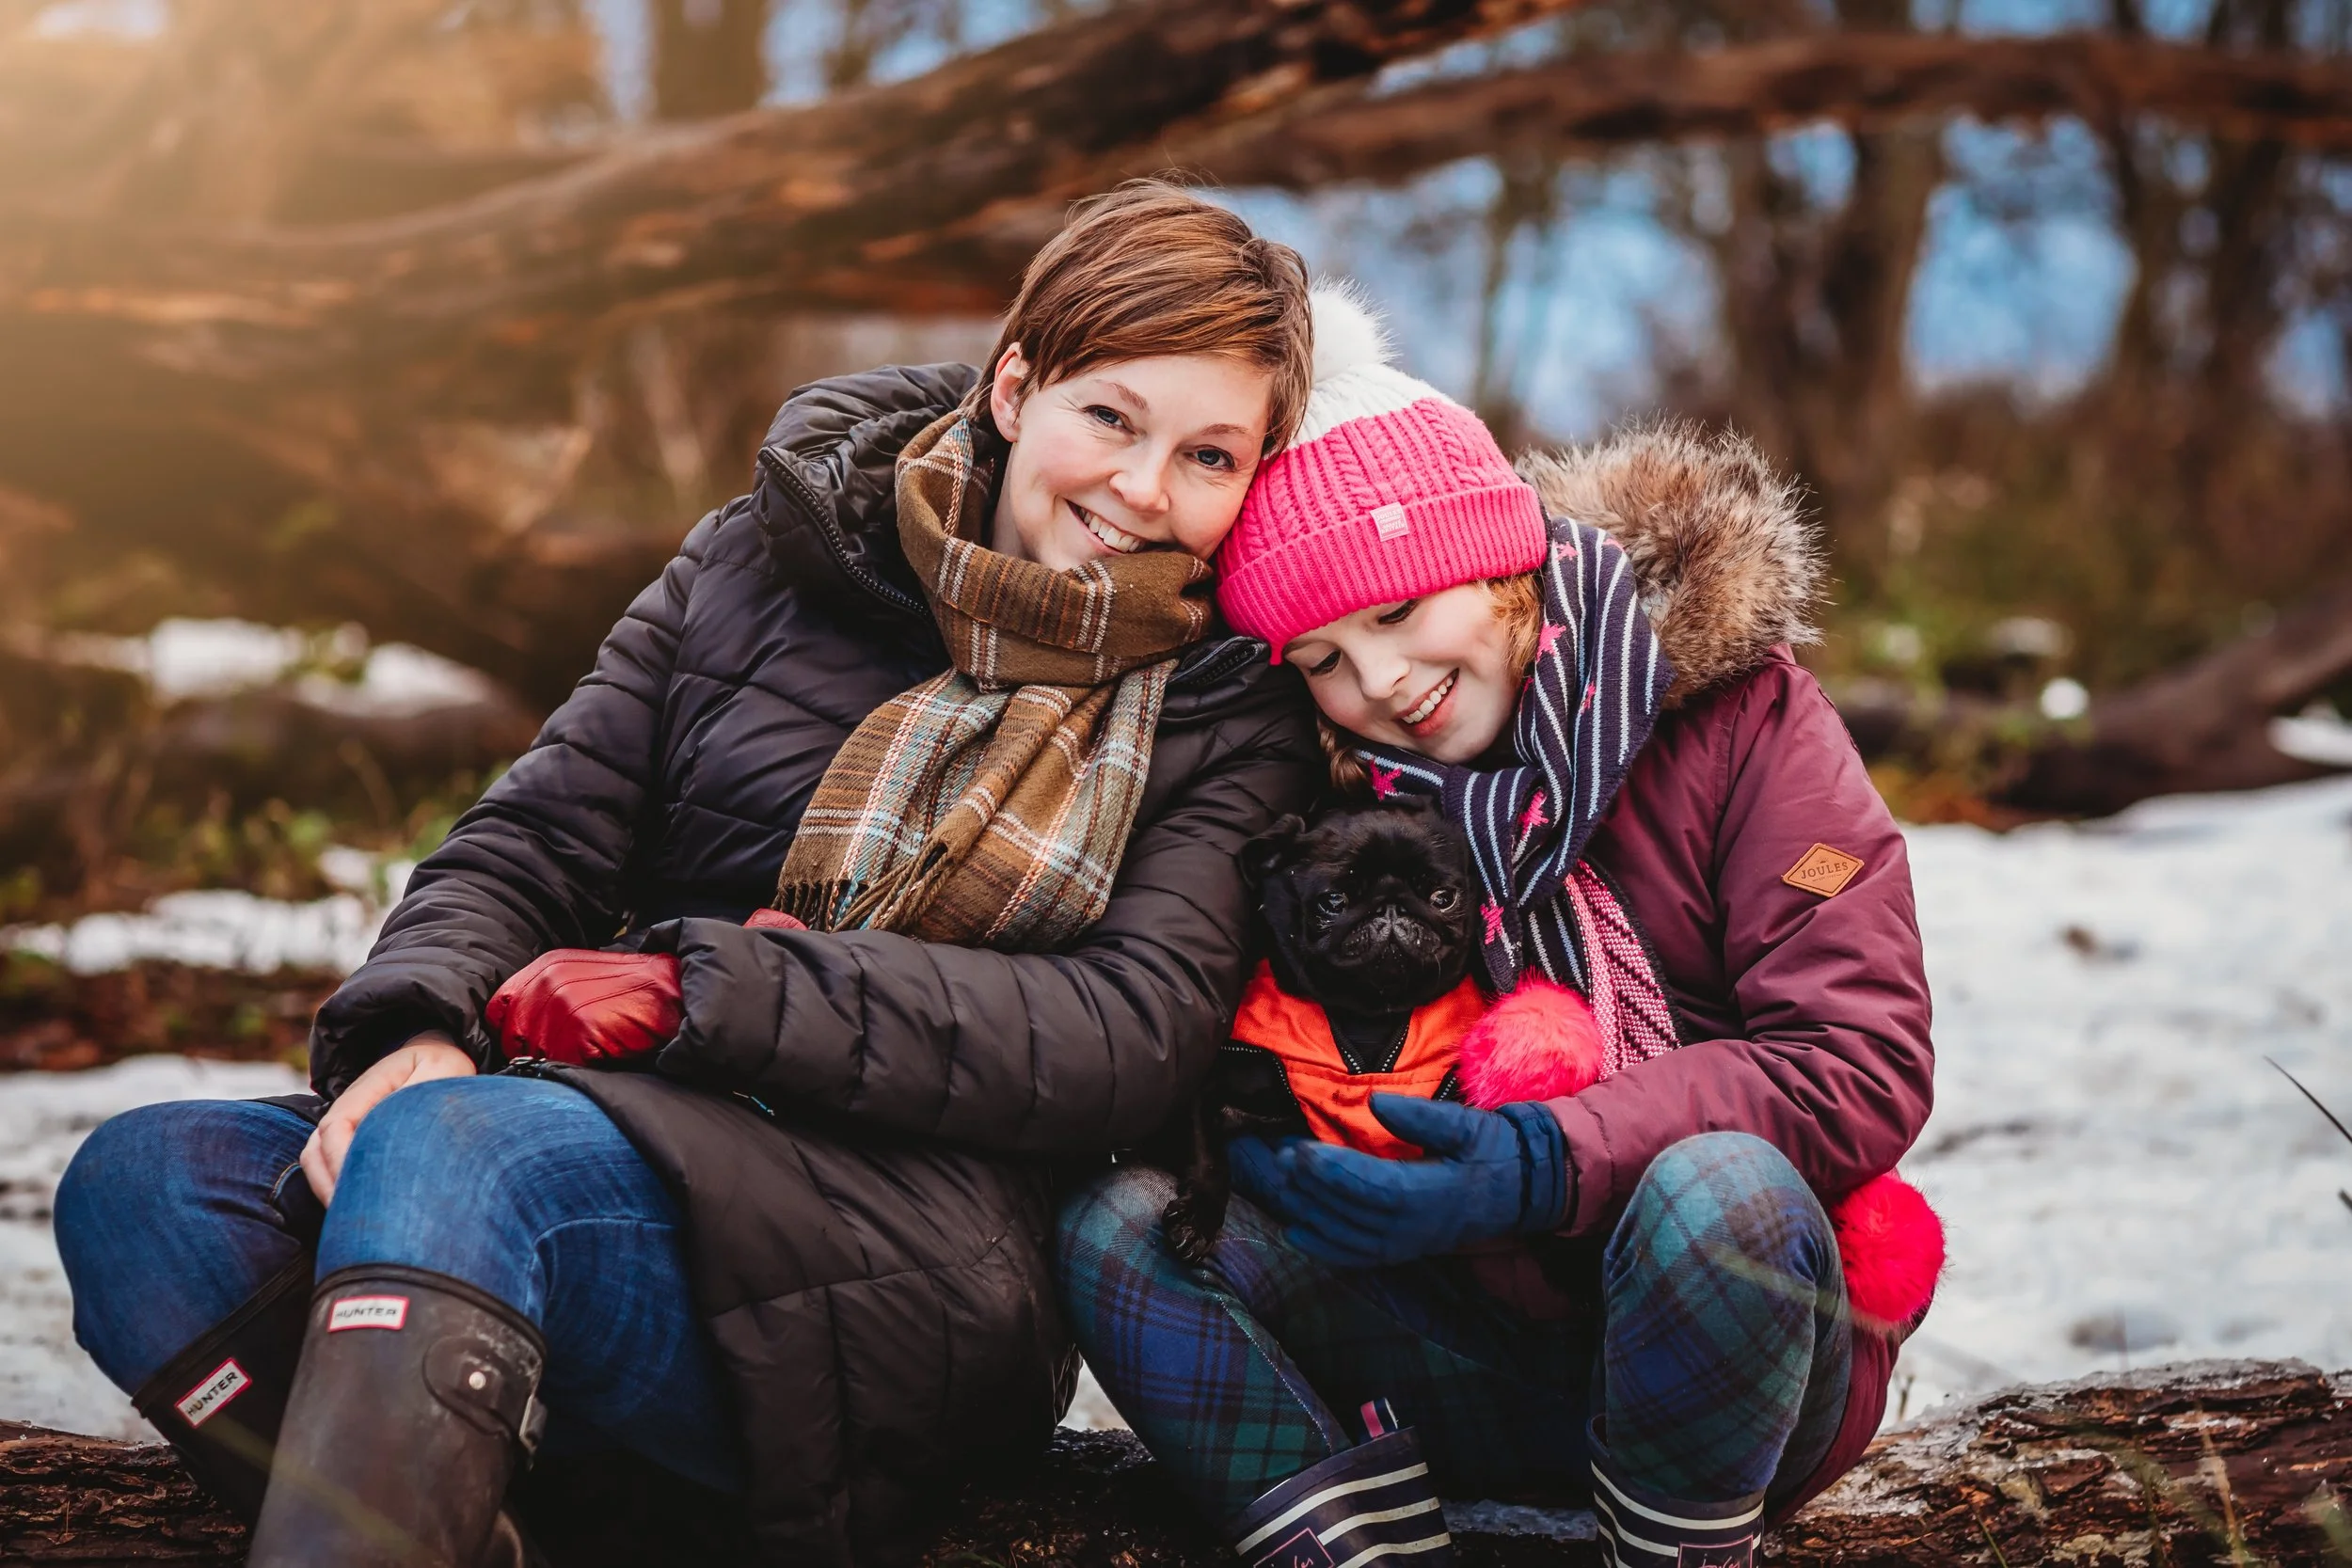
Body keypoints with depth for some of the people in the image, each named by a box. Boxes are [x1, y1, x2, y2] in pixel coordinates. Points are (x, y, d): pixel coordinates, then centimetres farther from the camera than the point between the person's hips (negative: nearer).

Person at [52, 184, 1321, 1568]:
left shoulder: (1228, 721, 7)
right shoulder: (767, 562, 14)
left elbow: (1133, 1038, -8)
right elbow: (536, 841, 11)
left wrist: (696, 988, -15)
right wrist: (416, 1026, -13)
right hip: (640, 1159, 5)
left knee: (448, 1151, -32)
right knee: (142, 1181, -19)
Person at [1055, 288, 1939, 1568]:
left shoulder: (1730, 710, -7)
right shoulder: (1326, 782, 4)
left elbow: (1862, 1066, -15)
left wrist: (1552, 1162, -29)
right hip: (1476, 1358, 3)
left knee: (1718, 1188, -37)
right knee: (1117, 1231, -17)